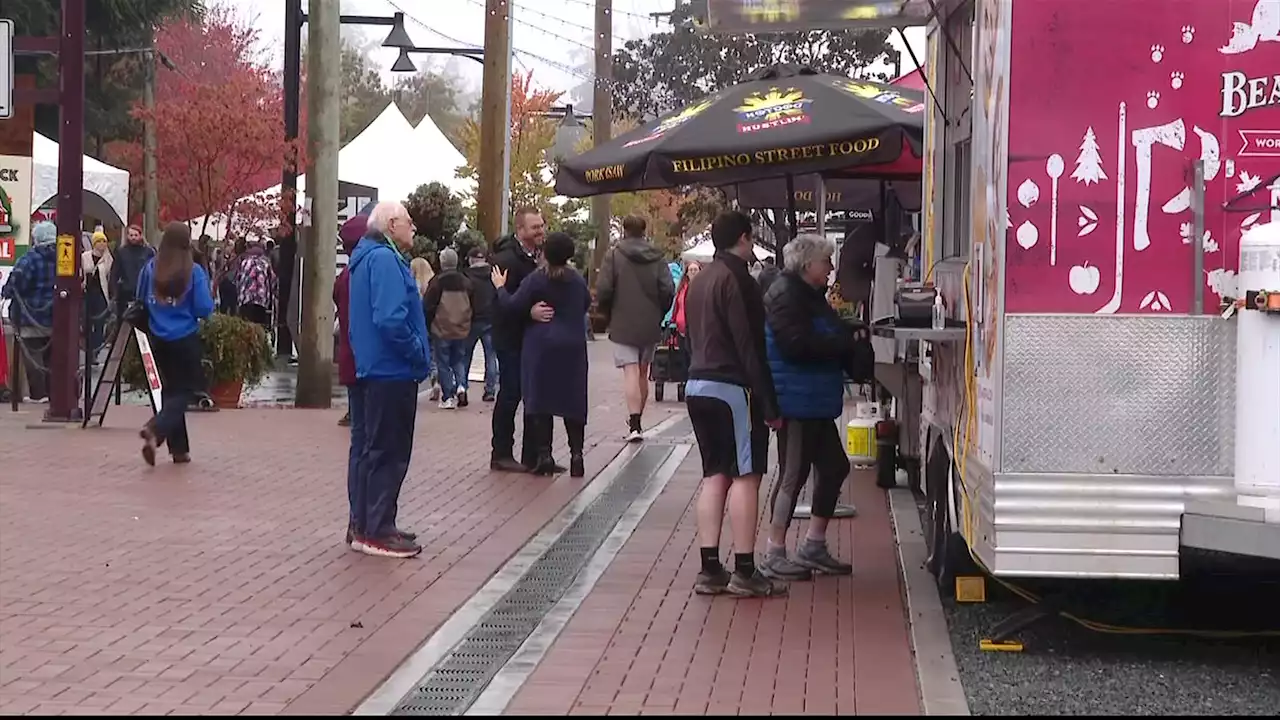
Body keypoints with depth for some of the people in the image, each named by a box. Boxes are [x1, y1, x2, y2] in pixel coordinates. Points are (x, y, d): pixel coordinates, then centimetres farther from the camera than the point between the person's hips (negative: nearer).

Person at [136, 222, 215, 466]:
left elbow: (140, 300, 8)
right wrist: (208, 291, 8)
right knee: (184, 391, 2)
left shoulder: (151, 268, -2)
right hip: (186, 340, -4)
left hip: (159, 339, 4)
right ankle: (155, 430, -23)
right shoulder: (194, 272, -12)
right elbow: (204, 309, -12)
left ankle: (179, 448, 18)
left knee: (170, 389, 15)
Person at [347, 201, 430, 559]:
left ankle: (365, 525, 22)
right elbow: (391, 319, -27)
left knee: (373, 449, 15)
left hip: (372, 370, 10)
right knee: (389, 452, -4)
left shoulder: (366, 259, 16)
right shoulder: (385, 260, -17)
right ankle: (379, 531, -1)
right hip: (392, 371, -10)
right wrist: (419, 354, -15)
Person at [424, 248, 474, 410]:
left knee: (443, 364, 4)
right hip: (462, 330, 4)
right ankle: (461, 386, -6)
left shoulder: (437, 281, -11)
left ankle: (448, 397, 1)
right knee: (459, 360, 17)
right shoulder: (466, 282, 4)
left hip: (441, 330, -4)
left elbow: (428, 306, -10)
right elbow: (473, 304, 10)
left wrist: (428, 326, 3)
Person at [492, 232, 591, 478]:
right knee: (573, 400, 7)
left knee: (540, 400, 2)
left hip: (542, 346, -3)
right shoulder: (577, 280, 4)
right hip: (573, 347, 4)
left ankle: (544, 456, -2)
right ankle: (576, 455, 3)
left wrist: (500, 287, 5)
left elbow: (513, 306, -11)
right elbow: (586, 303, 20)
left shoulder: (536, 280, -11)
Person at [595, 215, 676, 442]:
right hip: (650, 326, 3)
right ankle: (637, 419, 26)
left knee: (631, 372, -8)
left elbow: (603, 290, -11)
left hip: (623, 325, -3)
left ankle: (635, 424, -21)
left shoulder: (614, 255, -6)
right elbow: (668, 290, -4)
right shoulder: (656, 258, 2)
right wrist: (658, 314, 12)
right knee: (643, 373, 16)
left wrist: (608, 313, 7)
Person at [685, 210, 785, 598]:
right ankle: (744, 572, -6)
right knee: (745, 476, -5)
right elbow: (750, 346, -16)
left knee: (715, 475, 9)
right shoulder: (737, 279, -12)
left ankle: (710, 569, 6)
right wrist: (769, 403, -14)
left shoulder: (701, 279, 15)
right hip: (731, 388, -9)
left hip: (697, 386, 9)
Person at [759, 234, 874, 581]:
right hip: (796, 400, -10)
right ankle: (774, 555, 3)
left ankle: (814, 545, 21)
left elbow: (829, 335, 23)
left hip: (816, 402, 10)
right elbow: (797, 344, -24)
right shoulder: (786, 295, -14)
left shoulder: (811, 296, 18)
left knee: (834, 466, 12)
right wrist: (848, 342, -17)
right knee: (793, 473, -5)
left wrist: (851, 334, 1)